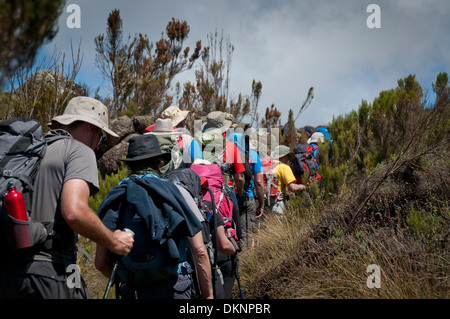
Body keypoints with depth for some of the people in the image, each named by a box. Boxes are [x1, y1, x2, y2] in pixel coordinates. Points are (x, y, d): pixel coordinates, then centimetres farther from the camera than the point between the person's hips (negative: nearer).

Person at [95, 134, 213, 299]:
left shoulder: (114, 198, 7)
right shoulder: (173, 191, 1)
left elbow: (101, 263, 5)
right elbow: (199, 252, -2)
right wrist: (208, 294, 7)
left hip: (136, 291, 3)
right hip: (174, 288, -3)